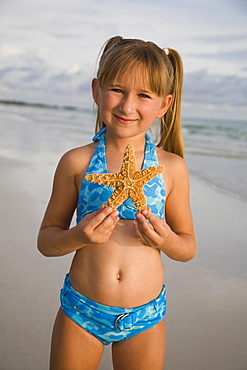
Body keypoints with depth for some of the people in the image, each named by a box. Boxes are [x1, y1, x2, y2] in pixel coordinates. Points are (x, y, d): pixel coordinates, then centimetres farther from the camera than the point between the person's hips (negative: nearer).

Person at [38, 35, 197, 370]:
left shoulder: (172, 167, -5)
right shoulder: (76, 162, -6)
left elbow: (189, 247, 4)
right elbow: (46, 240, 0)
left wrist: (167, 240, -17)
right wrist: (78, 236, -20)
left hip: (145, 317, 1)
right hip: (80, 311, 0)